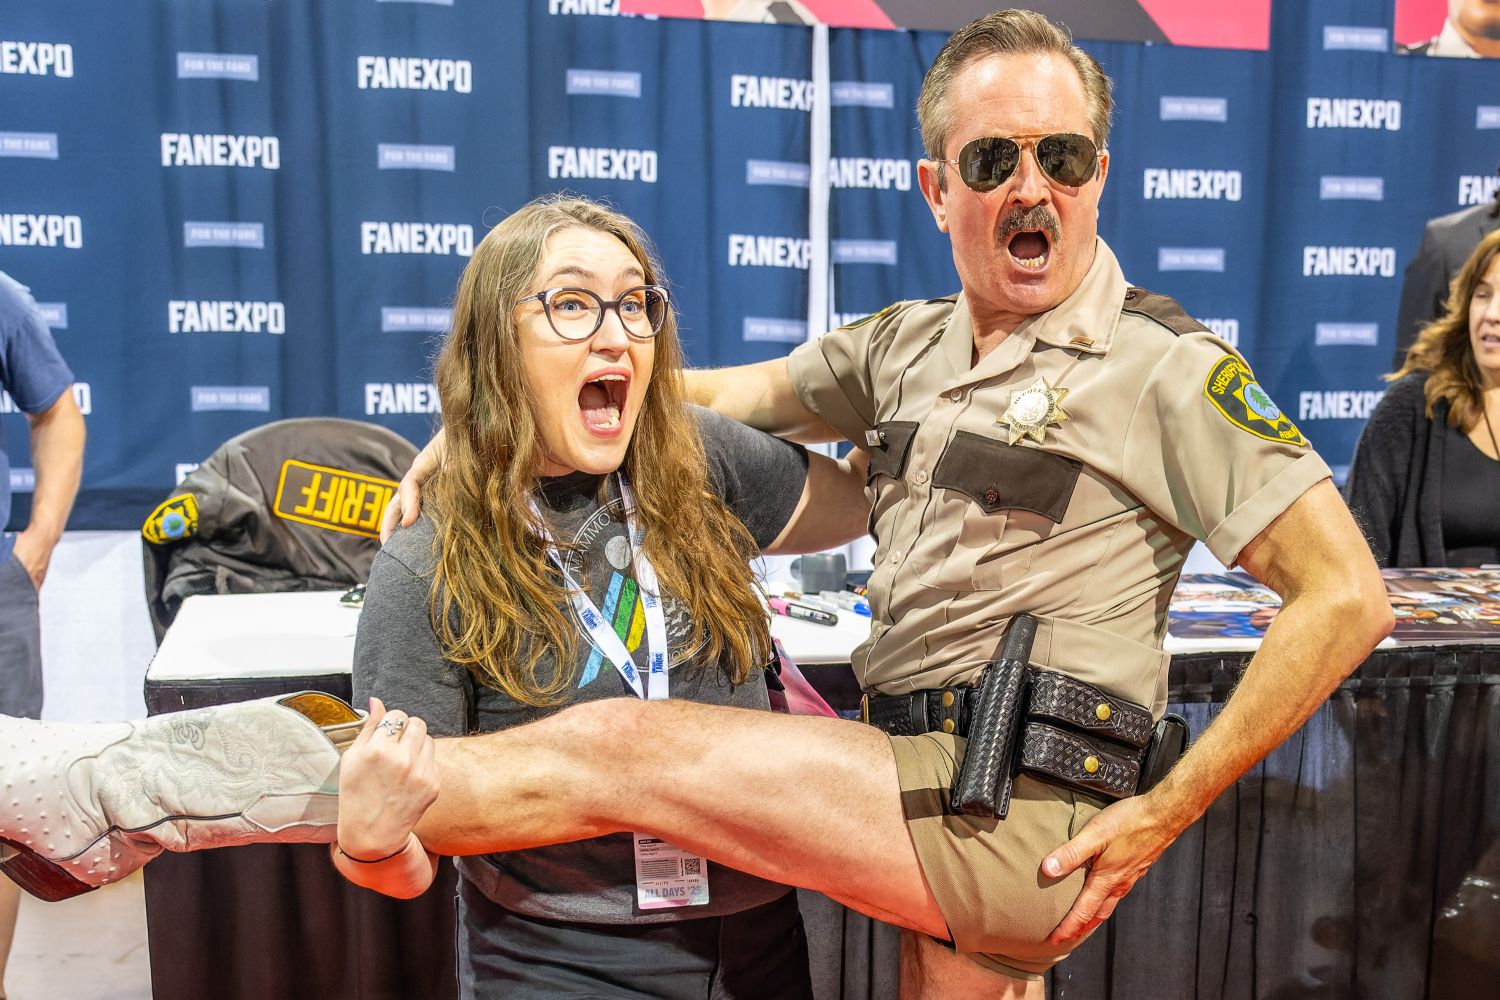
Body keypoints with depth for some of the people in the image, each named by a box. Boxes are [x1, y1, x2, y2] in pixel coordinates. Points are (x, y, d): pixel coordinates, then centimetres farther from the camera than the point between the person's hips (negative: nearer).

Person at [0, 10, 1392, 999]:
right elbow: (716, 397, 20)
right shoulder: (907, 346, 14)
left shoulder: (1164, 368, -4)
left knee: (618, 747, -11)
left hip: (1015, 817, -6)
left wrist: (1164, 812, -11)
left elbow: (1346, 596, -7)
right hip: (923, 783, 6)